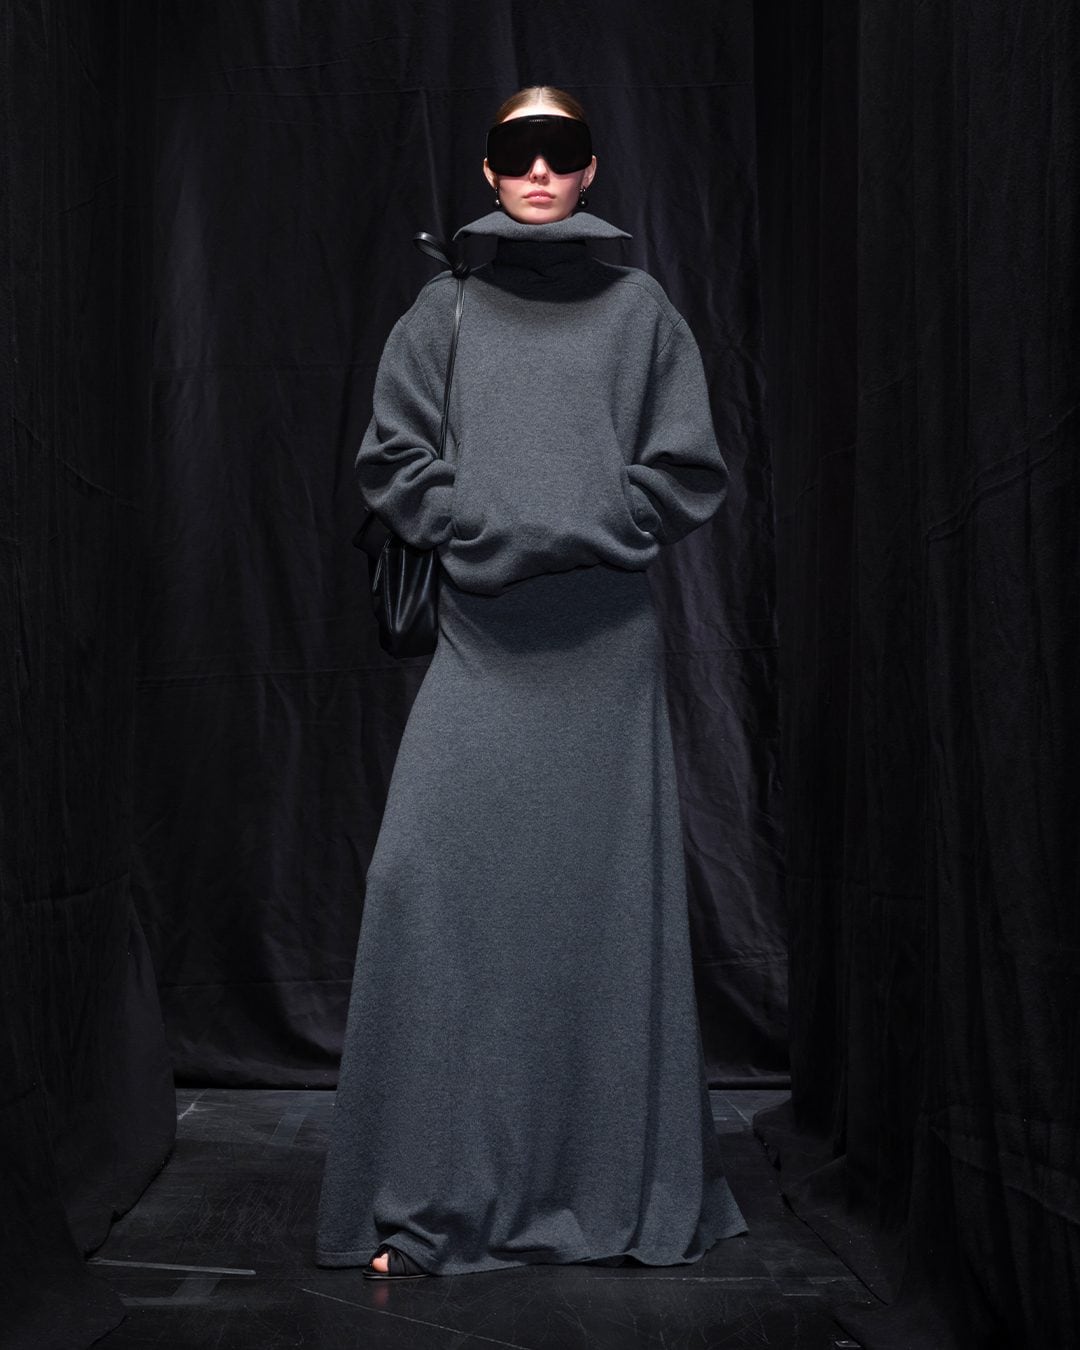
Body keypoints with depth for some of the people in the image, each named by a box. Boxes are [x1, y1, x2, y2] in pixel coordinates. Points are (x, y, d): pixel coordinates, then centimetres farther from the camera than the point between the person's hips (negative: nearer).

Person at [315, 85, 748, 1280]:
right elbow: (391, 461, 8)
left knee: (607, 896, 1)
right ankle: (427, 1197, 1)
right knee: (434, 882, -9)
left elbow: (688, 470, 7)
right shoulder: (442, 310, 12)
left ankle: (625, 1184, 13)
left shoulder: (638, 308, 11)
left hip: (605, 641, 0)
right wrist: (481, 529, -6)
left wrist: (597, 532, -6)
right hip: (481, 636, 0)